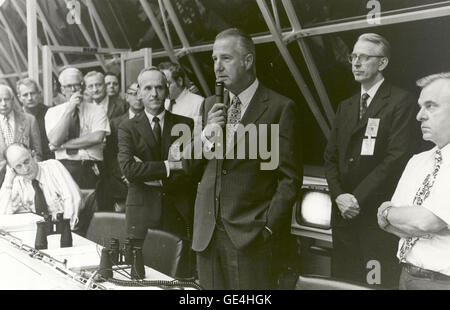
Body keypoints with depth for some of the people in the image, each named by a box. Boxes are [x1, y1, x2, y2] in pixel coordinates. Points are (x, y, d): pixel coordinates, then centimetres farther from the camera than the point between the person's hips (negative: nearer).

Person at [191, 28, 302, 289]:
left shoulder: (281, 108, -5)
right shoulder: (210, 106, 12)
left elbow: (290, 178, -6)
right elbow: (190, 167, 11)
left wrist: (269, 228, -11)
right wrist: (208, 134, -6)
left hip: (250, 236, -5)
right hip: (207, 232, 5)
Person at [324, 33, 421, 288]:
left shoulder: (401, 102, -5)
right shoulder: (345, 107, 18)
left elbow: (397, 158, -14)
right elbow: (331, 157, 14)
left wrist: (359, 199, -15)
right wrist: (339, 196, -3)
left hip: (379, 217, -6)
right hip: (344, 215, 6)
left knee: (378, 283, -6)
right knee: (343, 283, 10)